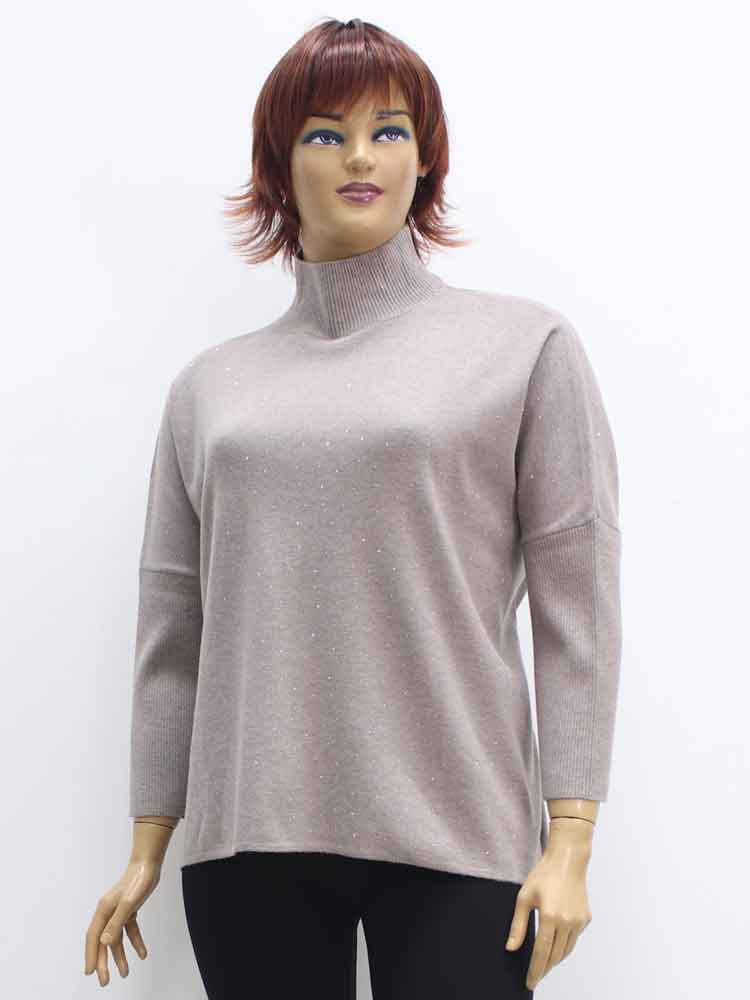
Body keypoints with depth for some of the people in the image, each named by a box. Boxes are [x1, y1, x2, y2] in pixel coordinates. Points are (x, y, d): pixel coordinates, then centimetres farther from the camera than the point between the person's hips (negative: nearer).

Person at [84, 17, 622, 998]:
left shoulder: (526, 345, 4)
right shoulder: (210, 385, 12)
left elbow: (576, 603, -1)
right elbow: (173, 626, 12)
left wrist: (570, 842, -6)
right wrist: (147, 846, 11)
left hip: (454, 841, -2)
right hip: (247, 841, 3)